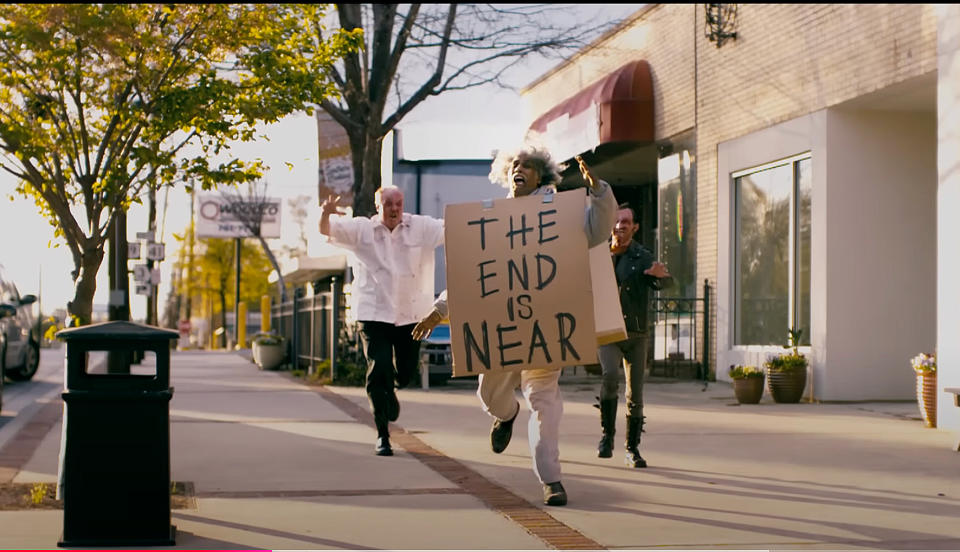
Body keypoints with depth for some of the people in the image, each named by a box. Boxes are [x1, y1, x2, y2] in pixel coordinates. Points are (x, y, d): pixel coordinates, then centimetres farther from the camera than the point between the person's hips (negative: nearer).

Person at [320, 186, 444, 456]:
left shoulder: (421, 227, 0)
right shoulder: (362, 229, 1)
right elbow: (326, 230, -7)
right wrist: (326, 213, -30)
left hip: (411, 314, 2)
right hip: (374, 314, -2)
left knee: (406, 372, 13)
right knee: (378, 374, -8)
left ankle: (391, 392, 51)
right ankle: (382, 435, 2)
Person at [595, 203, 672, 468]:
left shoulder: (643, 257, -1)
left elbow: (666, 284, -16)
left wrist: (662, 274, -39)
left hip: (636, 335, 1)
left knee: (635, 395, 1)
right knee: (610, 376, -27)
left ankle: (632, 449, 14)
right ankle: (607, 435, -15)